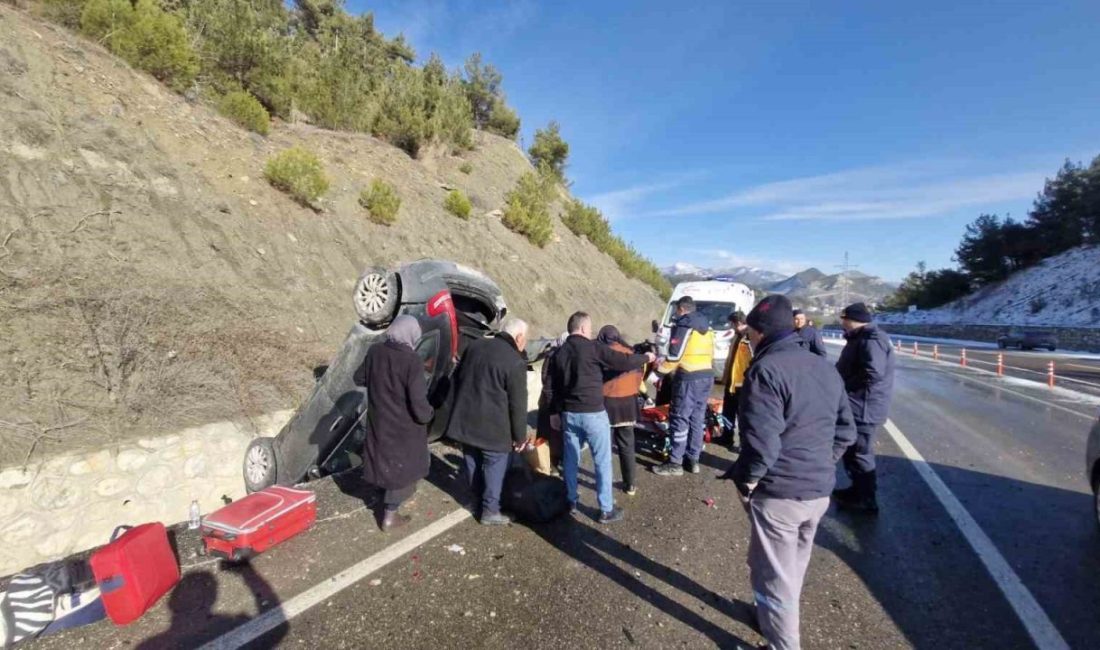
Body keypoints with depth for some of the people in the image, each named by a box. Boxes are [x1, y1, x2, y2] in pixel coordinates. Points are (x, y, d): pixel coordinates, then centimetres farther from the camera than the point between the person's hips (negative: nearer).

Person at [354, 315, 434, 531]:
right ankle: (389, 516, 26)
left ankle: (388, 502, 48)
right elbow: (418, 402, -27)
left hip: (379, 421, 6)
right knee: (401, 467, 15)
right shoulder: (412, 361, -27)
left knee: (385, 460, 27)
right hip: (403, 427, -6)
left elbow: (359, 378, 9)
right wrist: (427, 415, -7)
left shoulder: (375, 351, -7)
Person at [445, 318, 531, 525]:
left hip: (466, 419, 7)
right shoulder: (515, 362, -17)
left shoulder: (475, 346, 4)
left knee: (472, 462, 20)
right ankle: (489, 510, 20)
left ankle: (476, 501, 38)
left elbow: (457, 378, 15)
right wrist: (520, 436, -3)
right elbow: (518, 404, -14)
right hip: (493, 426, -7)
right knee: (495, 465, 10)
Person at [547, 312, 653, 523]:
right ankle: (606, 510, 14)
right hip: (593, 413, -6)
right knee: (602, 461, 6)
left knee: (571, 459, 17)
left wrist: (556, 411, 20)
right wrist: (646, 357, 6)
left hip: (568, 413, 6)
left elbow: (553, 387, 11)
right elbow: (624, 362, -11)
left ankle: (571, 501, 30)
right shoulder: (592, 348, -12)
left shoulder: (559, 354, 7)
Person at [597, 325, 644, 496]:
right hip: (627, 403, 3)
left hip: (605, 403, -3)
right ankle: (630, 485, 22)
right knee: (627, 446, 14)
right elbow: (638, 378, 10)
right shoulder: (629, 352, 4)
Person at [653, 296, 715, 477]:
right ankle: (693, 460, 21)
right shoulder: (706, 327, 16)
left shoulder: (683, 325, -10)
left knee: (680, 419, -2)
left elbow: (675, 355, -14)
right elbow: (710, 354, 19)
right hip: (707, 376, 9)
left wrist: (662, 368, 0)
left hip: (689, 378, -8)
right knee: (698, 419, 13)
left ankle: (675, 463, 3)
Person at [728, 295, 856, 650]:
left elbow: (761, 442, -26)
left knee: (774, 575, 10)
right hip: (819, 490, 9)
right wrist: (820, 467, 15)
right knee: (794, 566, 26)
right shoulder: (825, 368, 6)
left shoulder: (766, 369, -21)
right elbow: (845, 431, 12)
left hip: (777, 494, -9)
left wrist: (746, 482, -11)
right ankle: (773, 616, 47)